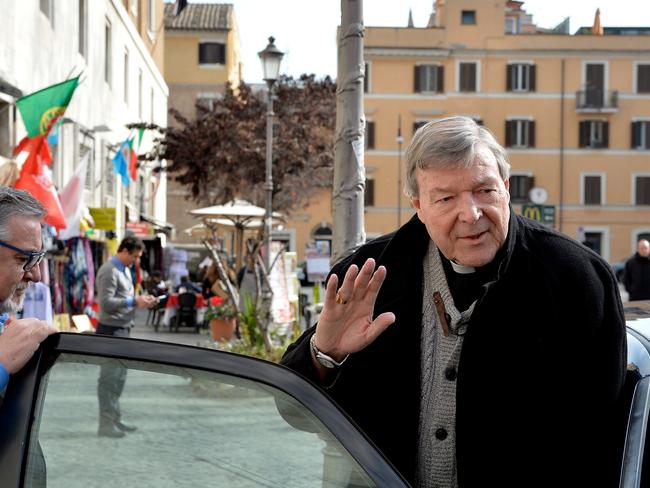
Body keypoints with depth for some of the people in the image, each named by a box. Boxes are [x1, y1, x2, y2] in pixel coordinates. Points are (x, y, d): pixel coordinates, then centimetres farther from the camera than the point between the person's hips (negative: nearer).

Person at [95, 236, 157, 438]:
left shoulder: (125, 270, 16)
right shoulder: (109, 271, -14)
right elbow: (106, 303, -21)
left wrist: (143, 301, 4)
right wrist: (134, 301, -21)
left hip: (123, 330, 10)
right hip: (111, 330, -10)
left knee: (119, 378, 13)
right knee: (109, 379, -6)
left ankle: (115, 419, 21)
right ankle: (106, 425, -3)